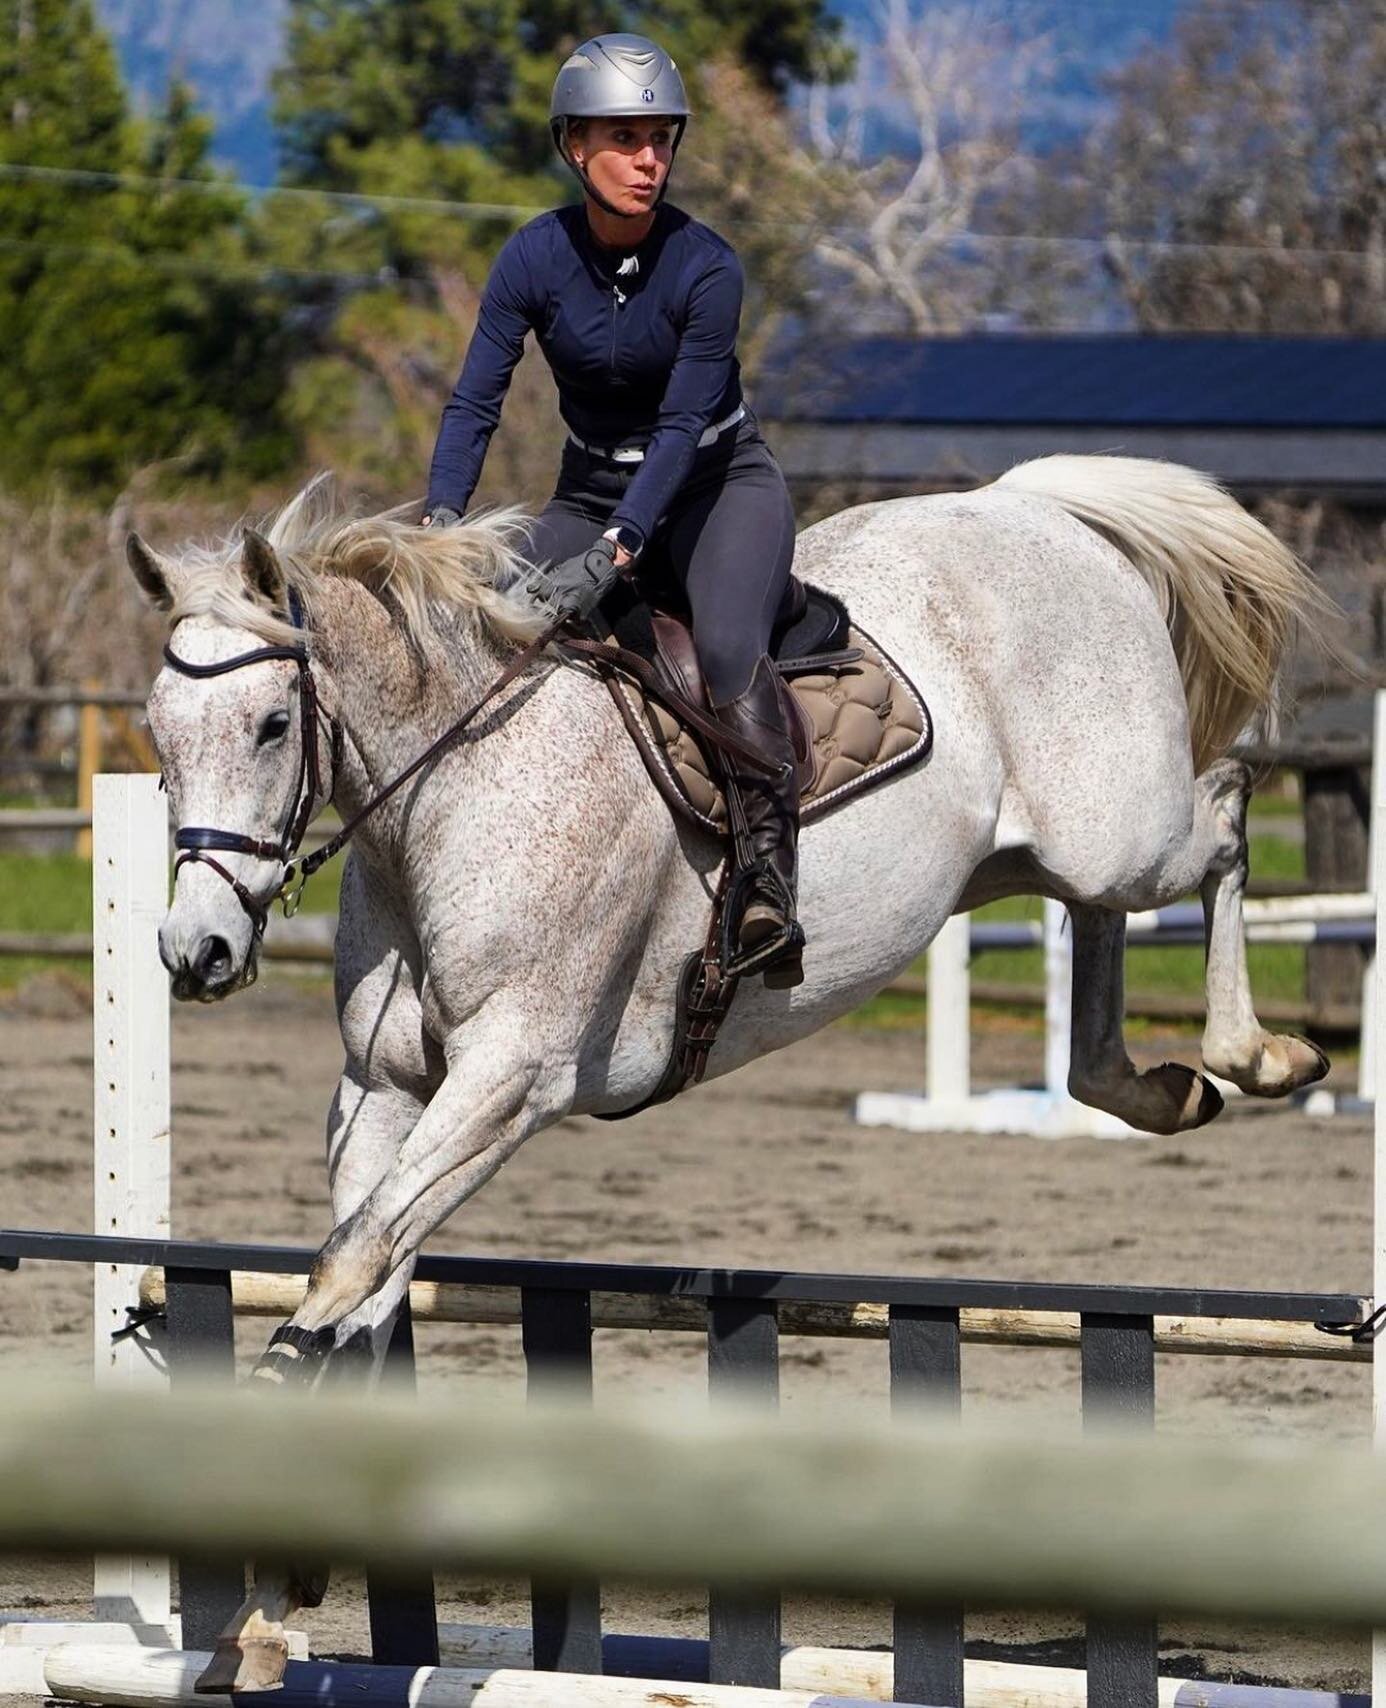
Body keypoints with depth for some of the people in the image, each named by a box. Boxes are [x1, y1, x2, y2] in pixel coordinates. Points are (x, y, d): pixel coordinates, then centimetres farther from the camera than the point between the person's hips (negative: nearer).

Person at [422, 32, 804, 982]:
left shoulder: (706, 269, -20)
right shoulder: (537, 259, -11)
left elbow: (681, 428, -25)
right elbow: (476, 401, -13)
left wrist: (612, 556, -36)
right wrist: (442, 522, -29)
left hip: (718, 484, -4)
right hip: (593, 490, 4)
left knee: (727, 645, -32)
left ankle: (770, 882, -34)